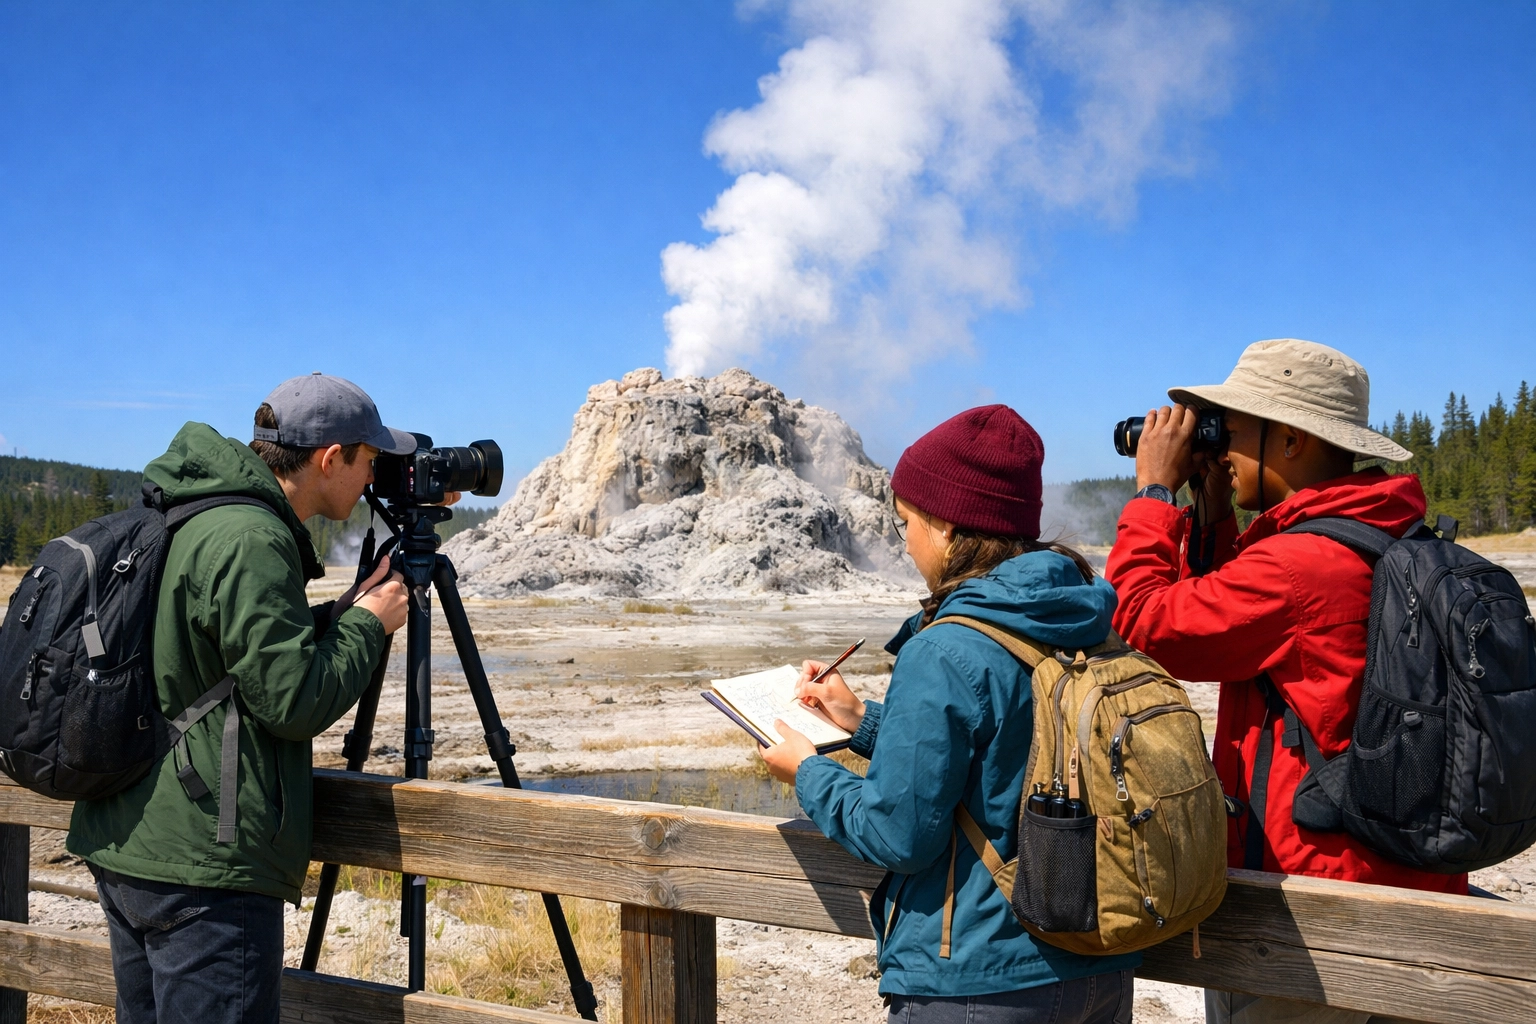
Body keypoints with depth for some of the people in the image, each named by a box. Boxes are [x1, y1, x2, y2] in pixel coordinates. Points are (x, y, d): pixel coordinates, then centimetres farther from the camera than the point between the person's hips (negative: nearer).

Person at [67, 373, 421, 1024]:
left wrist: (344, 613, 11)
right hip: (204, 870, -10)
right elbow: (294, 701, -20)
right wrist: (368, 623, -6)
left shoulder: (191, 522, 12)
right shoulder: (249, 539, -19)